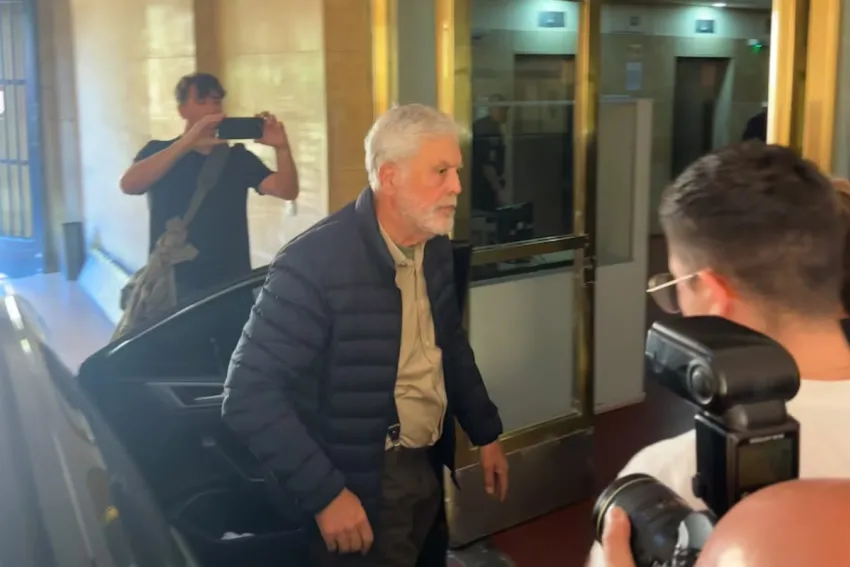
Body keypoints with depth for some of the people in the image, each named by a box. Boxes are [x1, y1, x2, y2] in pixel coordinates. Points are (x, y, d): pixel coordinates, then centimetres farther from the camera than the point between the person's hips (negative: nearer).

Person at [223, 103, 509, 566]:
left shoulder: (436, 249, 0)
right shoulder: (314, 264, -23)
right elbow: (249, 395, -23)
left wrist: (486, 433, 15)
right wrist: (323, 493, -25)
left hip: (428, 470, 7)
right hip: (358, 492, -7)